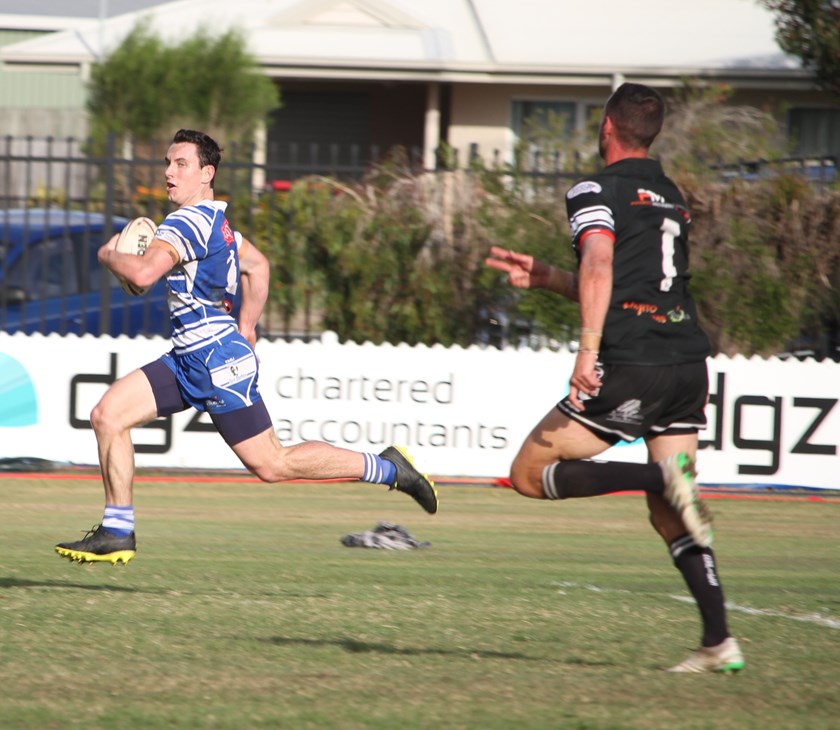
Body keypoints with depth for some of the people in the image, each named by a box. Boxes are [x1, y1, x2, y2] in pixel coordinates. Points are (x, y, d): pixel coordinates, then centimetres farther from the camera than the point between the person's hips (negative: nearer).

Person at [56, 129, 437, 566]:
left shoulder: (190, 221, -17)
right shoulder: (214, 220, 14)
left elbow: (143, 272, -31)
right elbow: (257, 265, 28)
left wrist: (109, 255, -10)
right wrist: (246, 327, 28)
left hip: (216, 362, -10)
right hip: (187, 359, 10)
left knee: (271, 464, -4)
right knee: (108, 414, 1)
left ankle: (388, 469, 6)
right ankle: (116, 533, 3)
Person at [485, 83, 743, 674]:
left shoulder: (596, 192, -1)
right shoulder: (672, 198, 23)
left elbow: (599, 267, -19)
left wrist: (589, 351, -26)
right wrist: (545, 277, 34)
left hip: (632, 366, -7)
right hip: (689, 359, 7)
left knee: (530, 474, 1)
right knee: (668, 516, 12)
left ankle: (664, 474, -20)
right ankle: (719, 642, -3)